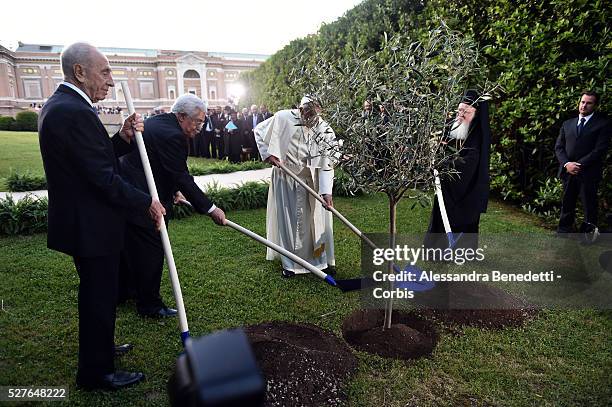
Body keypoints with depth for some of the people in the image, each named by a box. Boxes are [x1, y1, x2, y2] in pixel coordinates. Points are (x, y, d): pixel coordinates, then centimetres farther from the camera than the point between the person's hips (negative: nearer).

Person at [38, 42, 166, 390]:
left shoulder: (60, 104, 9)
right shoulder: (75, 111, -24)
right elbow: (104, 178, -25)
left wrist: (123, 138, -3)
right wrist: (147, 202, -14)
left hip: (80, 220, 10)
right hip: (91, 226, -10)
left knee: (95, 292, 26)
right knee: (100, 296, 6)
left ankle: (99, 346, 47)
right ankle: (97, 372, 25)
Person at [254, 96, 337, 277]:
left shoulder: (326, 132, -14)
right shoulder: (283, 118, -14)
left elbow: (326, 165, -17)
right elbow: (259, 131, 1)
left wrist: (326, 191, -27)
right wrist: (267, 154, -11)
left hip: (311, 181, 1)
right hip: (285, 179, 0)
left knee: (318, 219, 6)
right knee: (287, 220, 7)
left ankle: (324, 259, 24)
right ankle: (290, 263, 21)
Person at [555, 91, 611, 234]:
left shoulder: (603, 124, 1)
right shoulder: (567, 124, 15)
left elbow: (600, 150, -8)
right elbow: (559, 147, 8)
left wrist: (579, 165, -15)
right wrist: (566, 164, -8)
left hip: (588, 173, -4)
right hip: (568, 172, 4)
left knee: (589, 205, 2)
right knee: (567, 204, 11)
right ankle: (563, 230, 20)